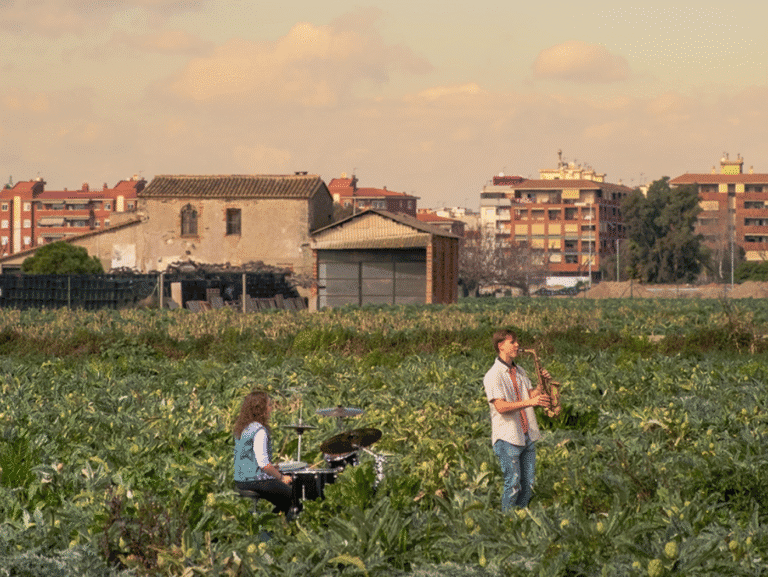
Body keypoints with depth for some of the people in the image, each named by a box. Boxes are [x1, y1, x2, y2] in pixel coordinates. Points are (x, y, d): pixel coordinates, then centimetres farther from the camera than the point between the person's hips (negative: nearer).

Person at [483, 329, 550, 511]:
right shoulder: (493, 376, -10)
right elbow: (501, 407, -20)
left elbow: (529, 395, 14)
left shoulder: (519, 371, 15)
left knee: (528, 485, 7)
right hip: (507, 438, -7)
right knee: (513, 485, -8)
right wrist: (530, 402, -29)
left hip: (527, 436, 7)